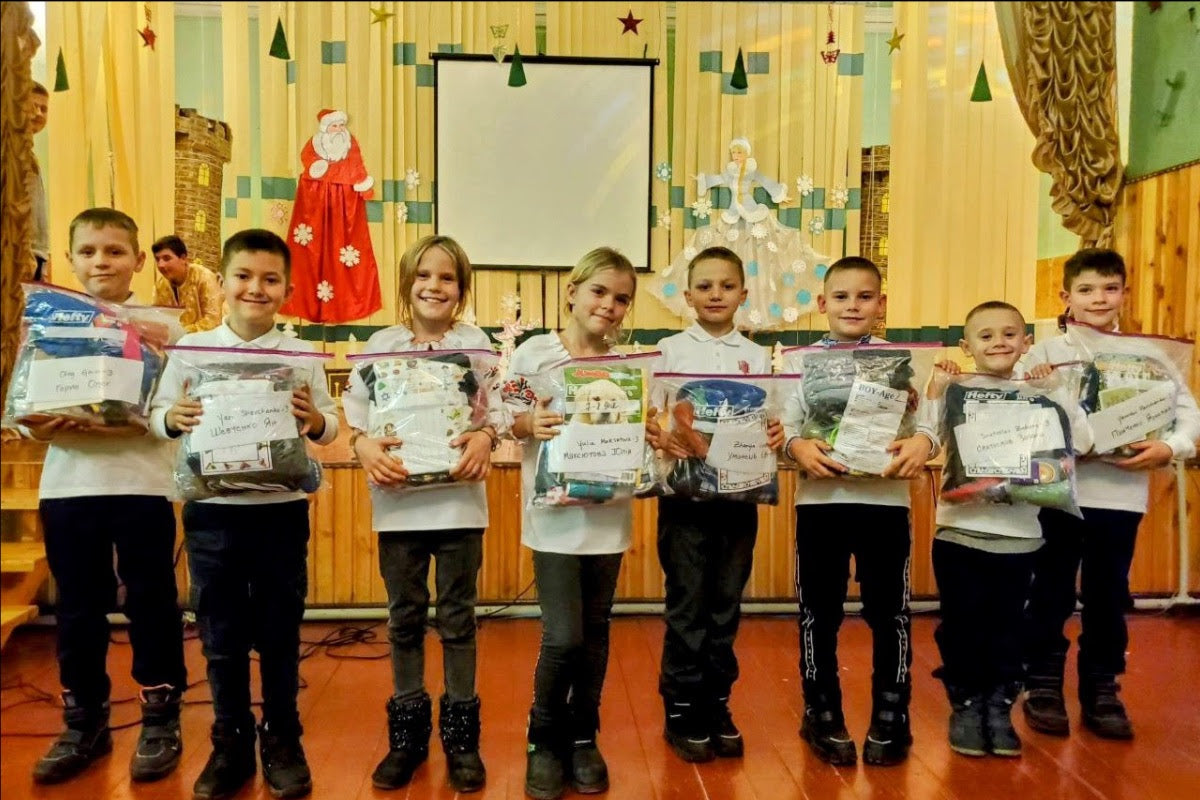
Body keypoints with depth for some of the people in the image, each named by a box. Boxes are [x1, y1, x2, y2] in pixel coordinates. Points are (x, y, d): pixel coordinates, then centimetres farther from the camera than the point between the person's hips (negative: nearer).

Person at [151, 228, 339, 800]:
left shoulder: (302, 355, -1)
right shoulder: (191, 348, 1)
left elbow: (330, 428, 1)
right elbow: (155, 414, 5)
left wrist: (315, 421, -21)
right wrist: (173, 419, -17)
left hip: (282, 509, -1)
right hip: (212, 510, 1)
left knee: (280, 634, 11)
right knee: (221, 636, 12)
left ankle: (282, 741, 28)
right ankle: (231, 742, 30)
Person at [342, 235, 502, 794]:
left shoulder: (476, 343, 1)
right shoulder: (381, 345, 4)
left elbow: (499, 406, -2)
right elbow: (356, 408, 1)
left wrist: (486, 438, -21)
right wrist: (363, 444, -18)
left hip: (459, 496, -1)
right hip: (398, 499, 1)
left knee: (457, 618, 8)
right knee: (405, 618, 12)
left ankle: (461, 734, 23)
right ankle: (407, 732, 27)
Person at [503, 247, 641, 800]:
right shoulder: (535, 352, -3)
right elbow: (509, 422, -3)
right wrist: (531, 424, -23)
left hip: (608, 515, 3)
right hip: (555, 515, -3)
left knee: (595, 634, 12)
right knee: (563, 638, -5)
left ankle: (583, 738, 30)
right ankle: (544, 741, 19)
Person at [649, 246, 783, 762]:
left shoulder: (757, 356, 9)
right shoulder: (669, 350, 2)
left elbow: (769, 421, 8)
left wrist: (776, 435, -14)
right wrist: (658, 436, -24)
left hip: (739, 493, 3)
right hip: (685, 492, -2)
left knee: (726, 604, 11)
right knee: (687, 604, 3)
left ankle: (716, 705, 24)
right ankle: (681, 710, 17)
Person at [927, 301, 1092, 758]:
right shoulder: (954, 391, -3)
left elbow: (1080, 444, -4)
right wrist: (934, 393, -19)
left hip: (1019, 533, 2)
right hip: (959, 529, -1)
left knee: (1007, 627, 11)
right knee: (961, 625, 7)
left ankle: (1000, 709, 26)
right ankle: (965, 707, 23)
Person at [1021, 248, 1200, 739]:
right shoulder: (1045, 353, 0)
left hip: (1121, 494, 2)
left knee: (1108, 596, 12)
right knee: (1052, 592, 7)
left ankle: (1101, 691, 26)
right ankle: (1043, 687, 21)